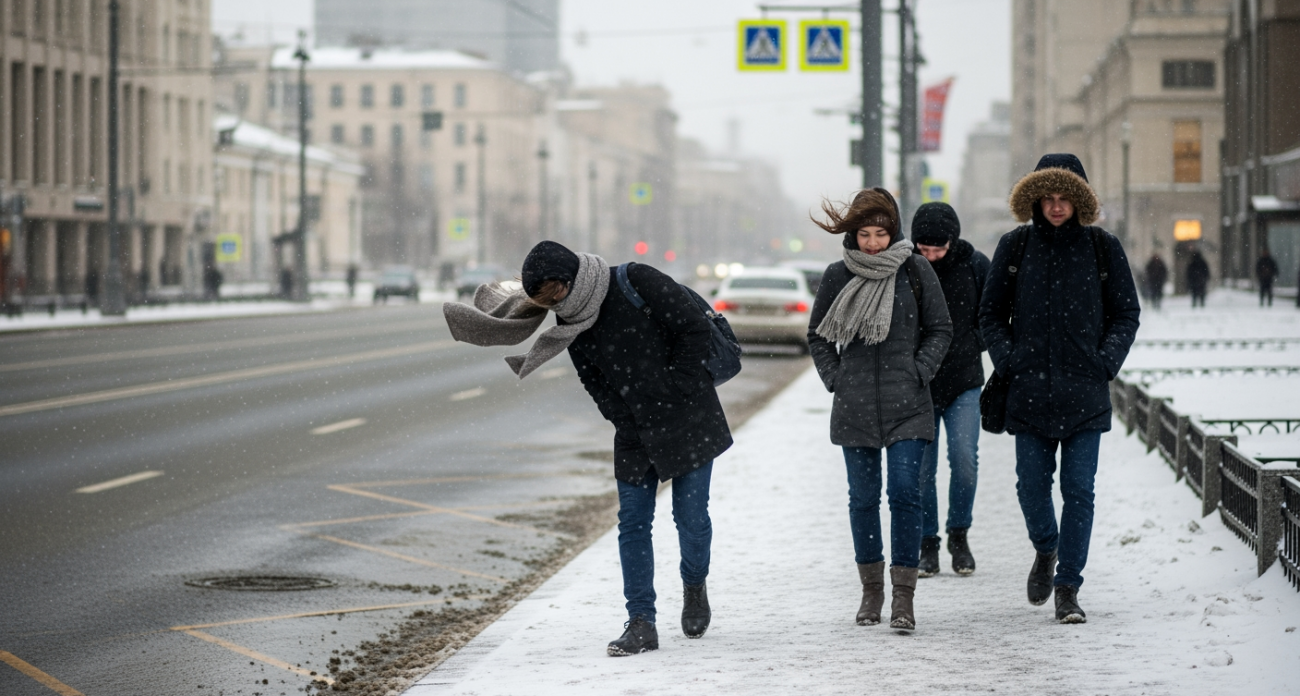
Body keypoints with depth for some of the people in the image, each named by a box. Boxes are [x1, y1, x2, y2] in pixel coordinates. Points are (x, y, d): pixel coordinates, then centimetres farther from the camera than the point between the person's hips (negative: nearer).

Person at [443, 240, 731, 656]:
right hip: (634, 436, 5)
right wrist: (624, 420, -5)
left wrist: (677, 390, -16)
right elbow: (597, 385, 10)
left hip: (688, 422, -5)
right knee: (633, 523, -1)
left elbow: (695, 329, -15)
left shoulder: (637, 284, -17)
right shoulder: (572, 328, 1)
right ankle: (641, 623, 2)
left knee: (691, 517, 0)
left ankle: (694, 585, 30)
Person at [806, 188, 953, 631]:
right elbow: (817, 335, 15)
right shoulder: (838, 276, 4)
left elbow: (940, 330, 8)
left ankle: (903, 595, -8)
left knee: (905, 492, -10)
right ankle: (871, 588, 21)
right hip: (855, 407, 2)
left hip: (907, 407, -2)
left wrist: (919, 373, -3)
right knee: (863, 497, 7)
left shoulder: (916, 271, 1)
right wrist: (834, 378, 3)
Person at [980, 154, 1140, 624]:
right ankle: (1046, 550, 33)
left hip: (1085, 392, -1)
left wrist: (1106, 362, -4)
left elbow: (1126, 314, 9)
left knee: (1079, 490, -2)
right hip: (1029, 390, 1)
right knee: (1031, 484, 2)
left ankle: (1068, 589, 5)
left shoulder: (1102, 248, 3)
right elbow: (991, 313, 11)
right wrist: (1007, 360, -2)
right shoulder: (1014, 247, 5)